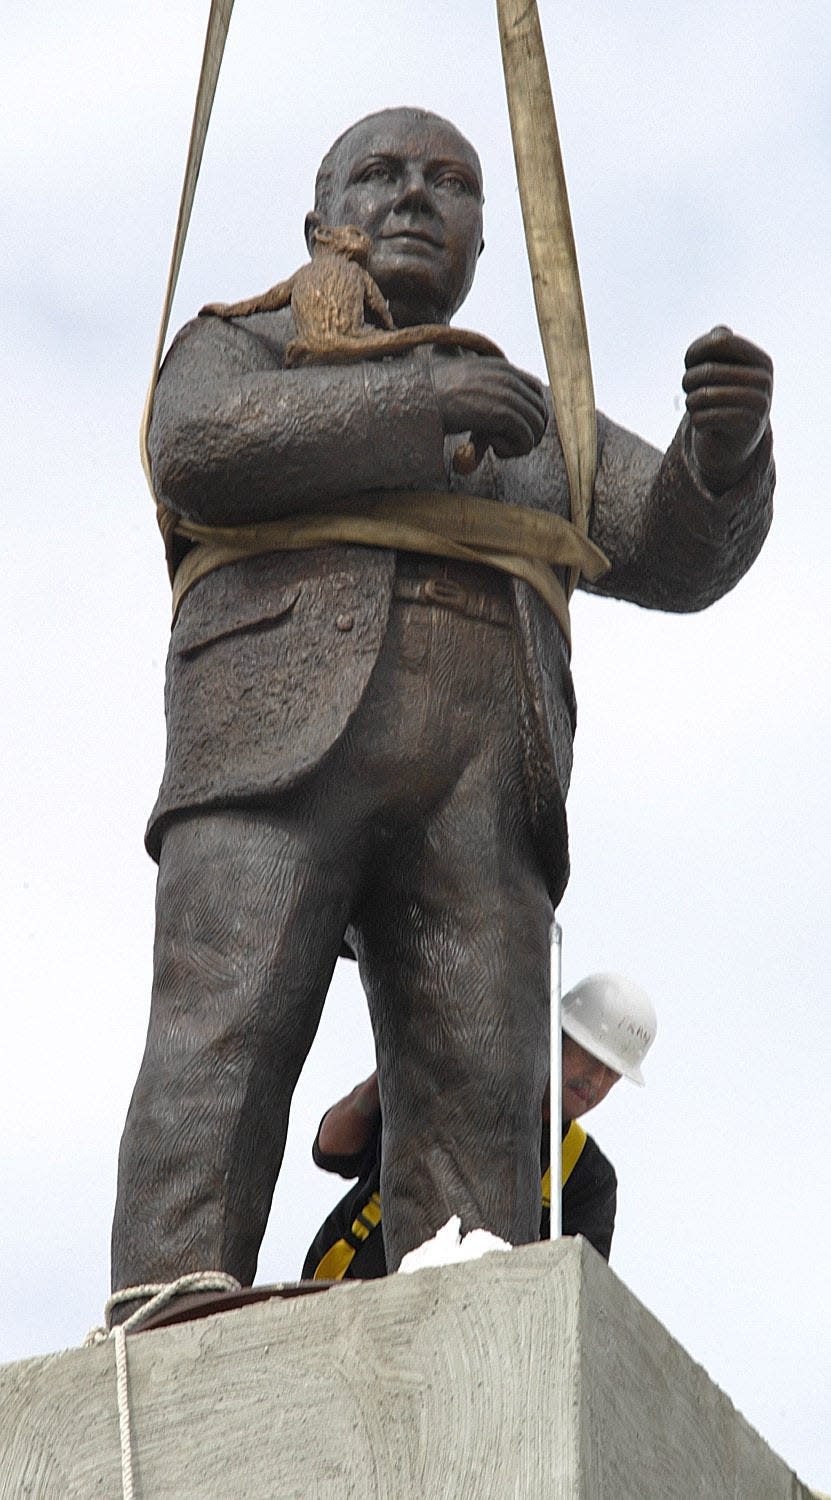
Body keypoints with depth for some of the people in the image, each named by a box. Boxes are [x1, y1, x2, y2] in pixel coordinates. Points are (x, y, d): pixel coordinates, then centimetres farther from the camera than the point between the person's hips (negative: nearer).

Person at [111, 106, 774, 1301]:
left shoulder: (537, 430, 33)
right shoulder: (238, 351, 24)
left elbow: (677, 549, 14)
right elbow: (201, 453, -1)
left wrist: (727, 436, -8)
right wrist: (424, 405, -10)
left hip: (476, 780, 3)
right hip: (284, 730, -3)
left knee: (476, 1103, -16)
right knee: (225, 1052, -23)